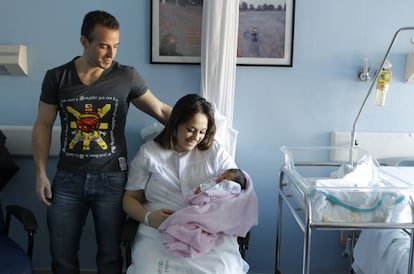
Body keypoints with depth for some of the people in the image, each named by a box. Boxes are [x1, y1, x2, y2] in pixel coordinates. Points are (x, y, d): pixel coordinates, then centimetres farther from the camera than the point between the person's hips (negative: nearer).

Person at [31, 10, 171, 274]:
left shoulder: (127, 77, -4)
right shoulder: (56, 77, 0)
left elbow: (161, 110, 0)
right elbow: (43, 126, 5)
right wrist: (41, 173, 0)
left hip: (112, 178, -1)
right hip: (68, 178, 2)